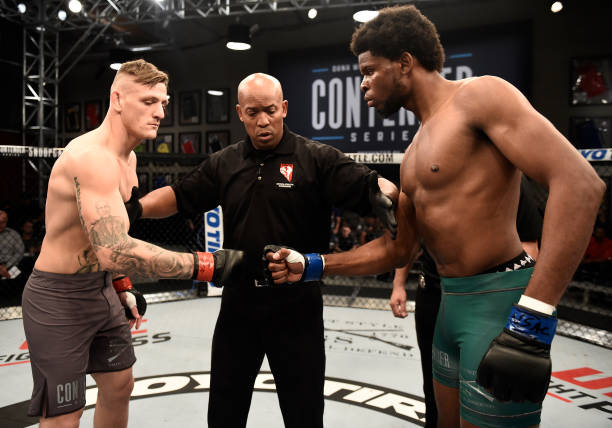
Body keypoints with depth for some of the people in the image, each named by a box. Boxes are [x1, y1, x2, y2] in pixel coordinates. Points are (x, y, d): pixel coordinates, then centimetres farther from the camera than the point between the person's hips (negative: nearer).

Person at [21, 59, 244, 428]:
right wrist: (206, 265, -38)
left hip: (102, 287, 9)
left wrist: (122, 287, 12)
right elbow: (114, 250, -39)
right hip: (59, 298, -9)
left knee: (119, 385, 21)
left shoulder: (128, 157, 5)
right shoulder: (91, 156, -27)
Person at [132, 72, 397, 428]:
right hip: (239, 301, 4)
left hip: (297, 305, -3)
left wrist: (385, 195, -37)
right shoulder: (224, 164, 6)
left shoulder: (317, 158, -6)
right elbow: (179, 196, 7)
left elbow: (369, 185, -15)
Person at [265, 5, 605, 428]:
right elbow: (399, 249, 16)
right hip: (451, 305, 9)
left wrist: (534, 318, -27)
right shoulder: (414, 154, 15)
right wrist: (312, 266, 9)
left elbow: (580, 183, -22)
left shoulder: (479, 96, -10)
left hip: (499, 304, -8)